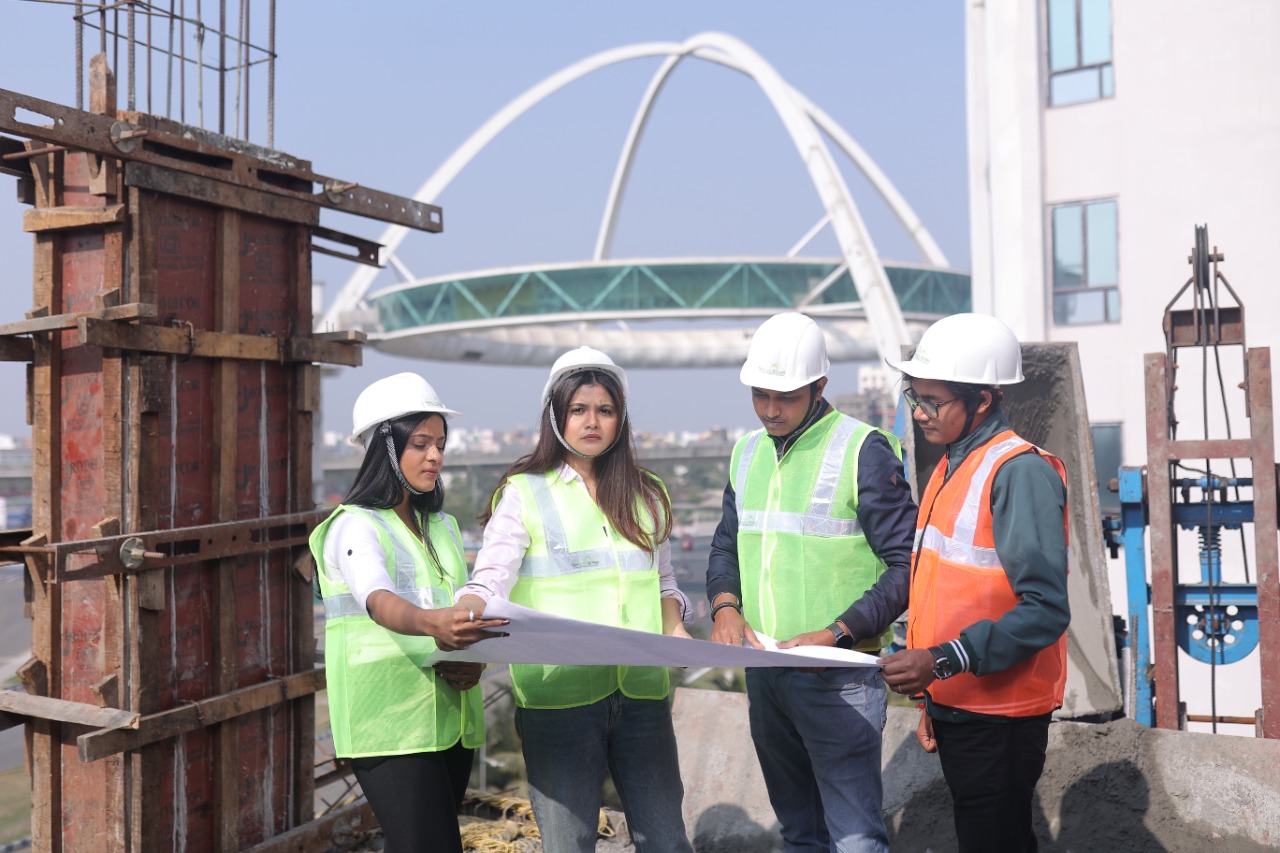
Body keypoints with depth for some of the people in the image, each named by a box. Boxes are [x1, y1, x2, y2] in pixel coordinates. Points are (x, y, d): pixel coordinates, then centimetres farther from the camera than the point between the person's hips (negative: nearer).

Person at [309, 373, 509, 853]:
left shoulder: (442, 526, 16)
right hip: (391, 720, -7)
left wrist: (472, 659, -8)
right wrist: (431, 624, -48)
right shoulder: (356, 526, -8)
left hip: (450, 718, 7)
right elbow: (378, 601, -27)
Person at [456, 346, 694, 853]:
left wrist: (675, 629, 0)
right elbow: (490, 582, -10)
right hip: (558, 695, -3)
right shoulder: (524, 493, 0)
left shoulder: (646, 495, 13)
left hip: (642, 692, 4)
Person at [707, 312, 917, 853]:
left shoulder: (863, 451, -11)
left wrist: (834, 634, -21)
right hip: (763, 673, 6)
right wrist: (725, 605, -4)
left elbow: (907, 564, -13)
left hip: (838, 678, -6)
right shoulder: (747, 453, 10)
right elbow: (725, 546, 17)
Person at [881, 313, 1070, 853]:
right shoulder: (951, 467, 10)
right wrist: (933, 694, 17)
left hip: (998, 716, -9)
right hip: (956, 705, 9)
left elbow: (1045, 610, -23)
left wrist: (942, 661, -26)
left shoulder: (1019, 471, -17)